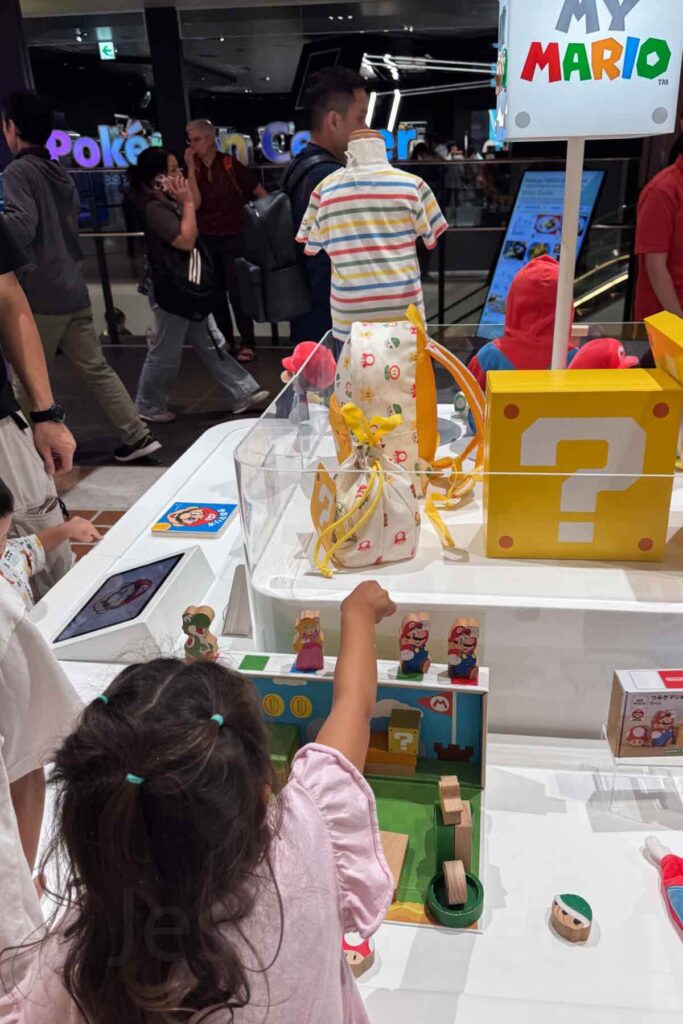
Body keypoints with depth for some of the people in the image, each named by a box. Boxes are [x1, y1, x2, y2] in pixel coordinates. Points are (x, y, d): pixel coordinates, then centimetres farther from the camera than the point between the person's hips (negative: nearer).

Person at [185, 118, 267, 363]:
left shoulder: (230, 164, -6)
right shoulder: (192, 169, 3)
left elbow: (260, 192, -2)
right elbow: (194, 203, -11)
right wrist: (191, 168, -13)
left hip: (233, 238, -4)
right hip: (206, 240, 4)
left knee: (237, 292, -4)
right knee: (215, 293, 8)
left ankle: (247, 344, 5)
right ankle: (225, 341, 19)